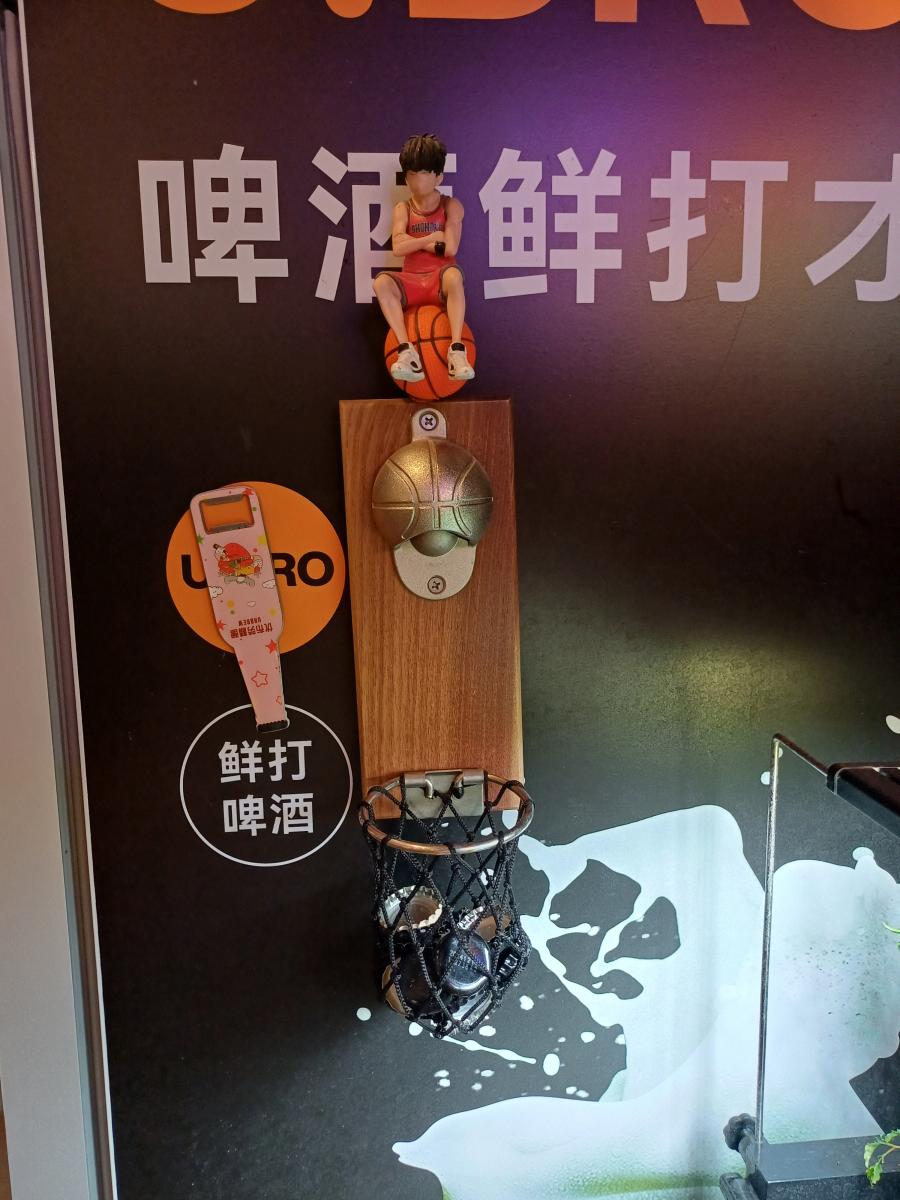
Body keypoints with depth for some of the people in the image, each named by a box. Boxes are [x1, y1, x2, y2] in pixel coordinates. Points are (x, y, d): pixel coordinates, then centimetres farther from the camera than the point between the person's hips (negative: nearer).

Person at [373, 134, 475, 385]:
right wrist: (432, 238, -8)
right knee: (382, 282, -29)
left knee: (453, 274, -38)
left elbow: (450, 248, -11)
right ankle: (406, 350, -35)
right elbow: (398, 248, -8)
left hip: (440, 280, -2)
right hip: (412, 281, 2)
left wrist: (414, 241, -5)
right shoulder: (403, 209, 8)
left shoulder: (451, 206, 2)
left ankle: (457, 349, -40)